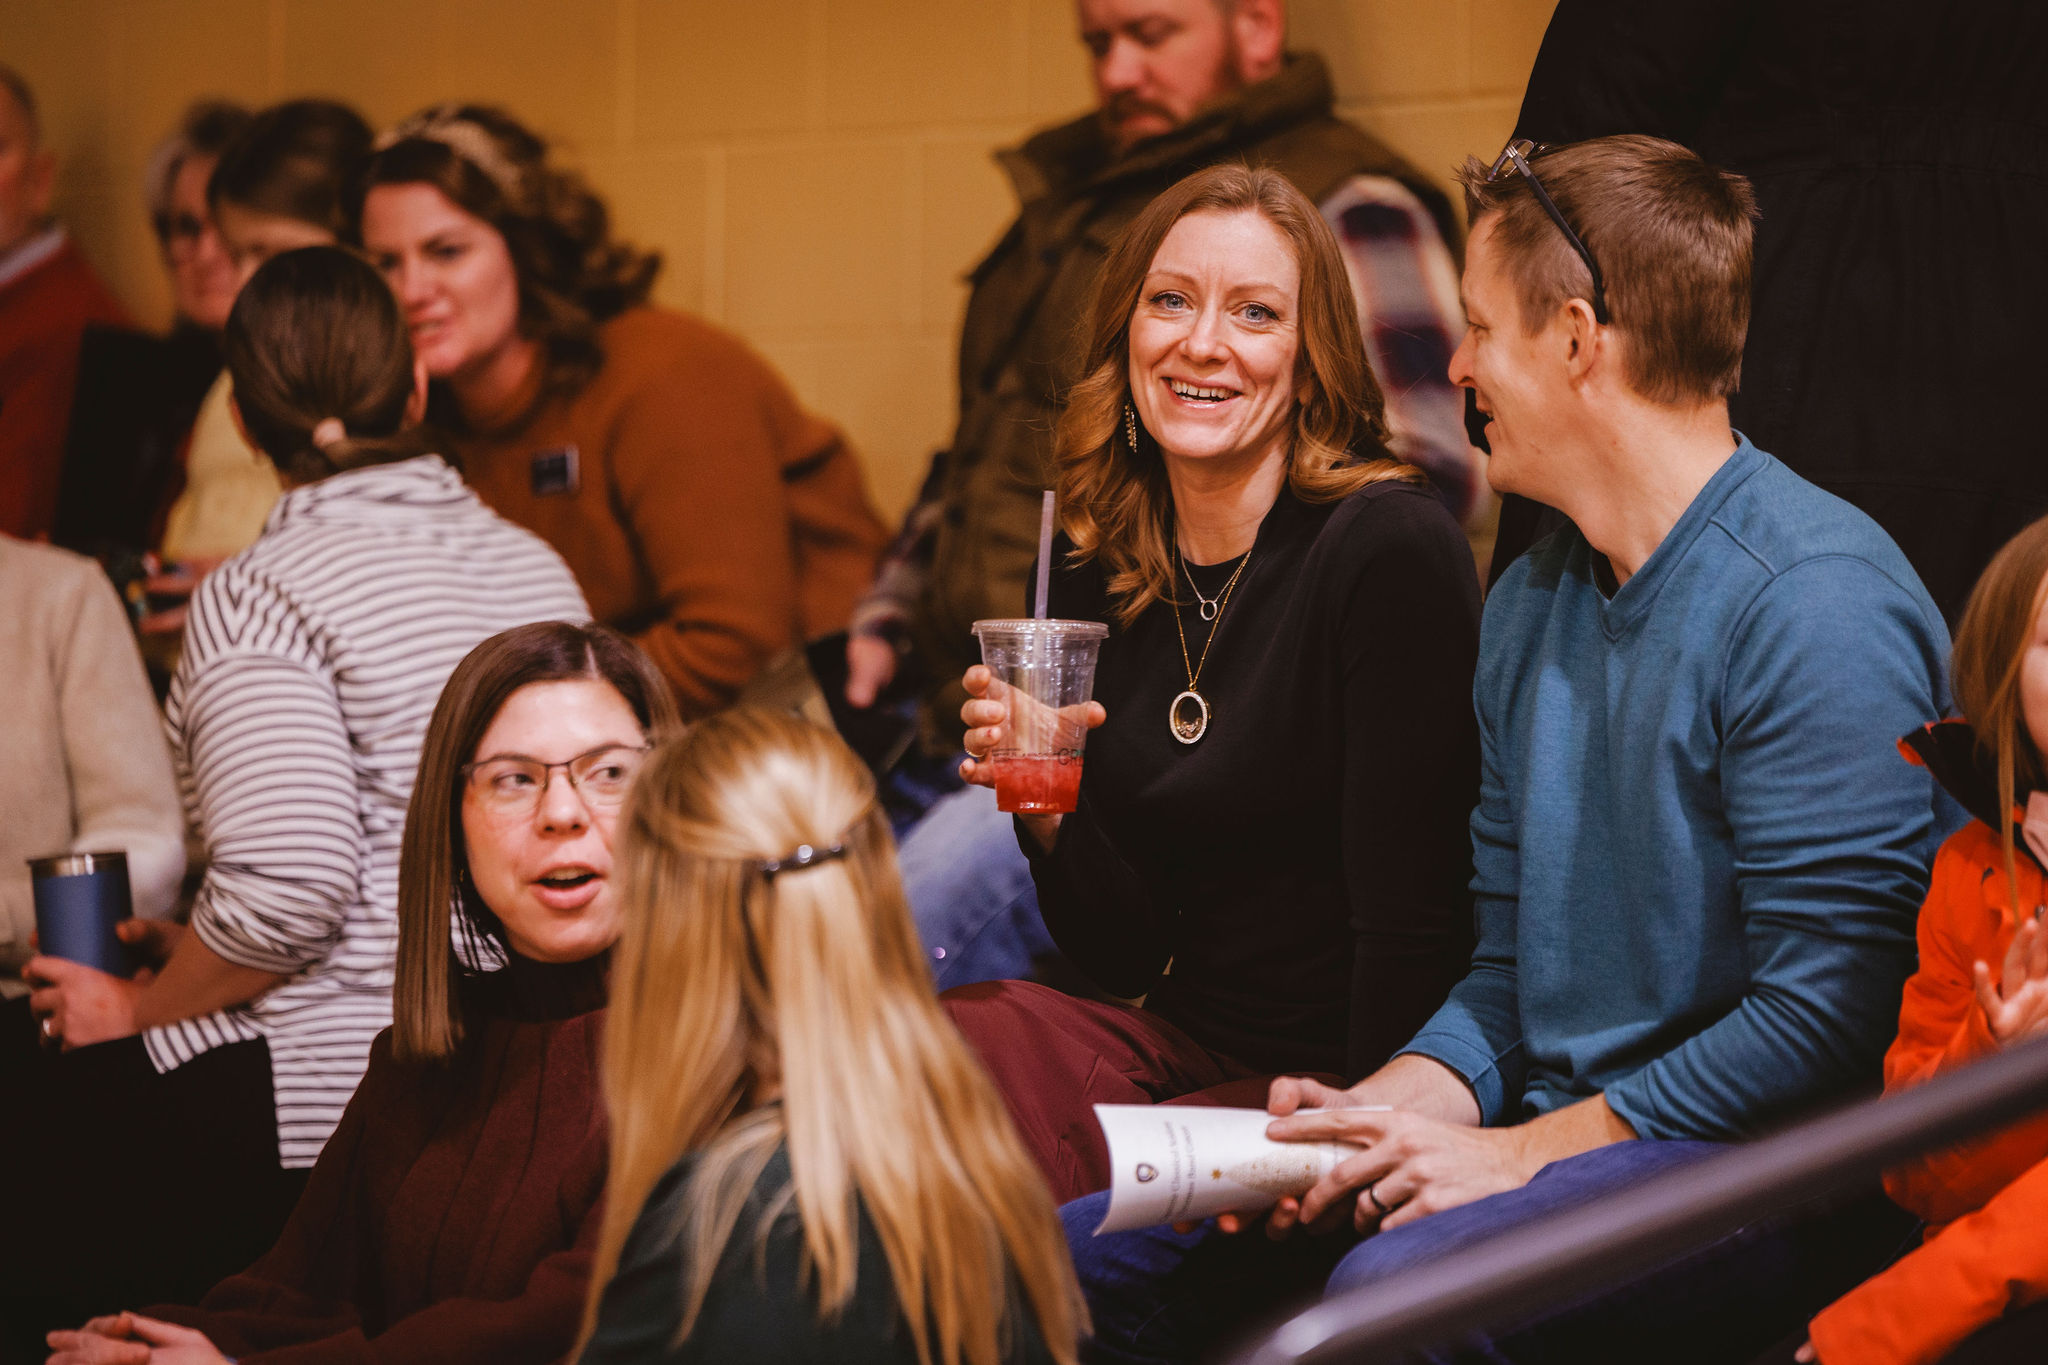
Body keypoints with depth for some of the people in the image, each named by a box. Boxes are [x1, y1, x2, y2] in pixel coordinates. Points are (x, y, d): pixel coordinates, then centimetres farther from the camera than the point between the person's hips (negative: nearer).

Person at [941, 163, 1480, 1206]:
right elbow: (1127, 958, 8)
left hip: (1341, 1085, -5)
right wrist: (1046, 813, -8)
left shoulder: (1391, 550, -13)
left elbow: (1411, 926, -14)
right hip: (1182, 1056, 5)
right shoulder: (1096, 575, 6)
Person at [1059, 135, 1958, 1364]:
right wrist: (1391, 1110, -2)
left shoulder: (1813, 602, -15)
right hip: (1561, 1137, 8)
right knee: (1096, 1257, -2)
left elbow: (1827, 1015, -20)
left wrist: (1526, 1151, -17)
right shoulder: (1530, 603, 15)